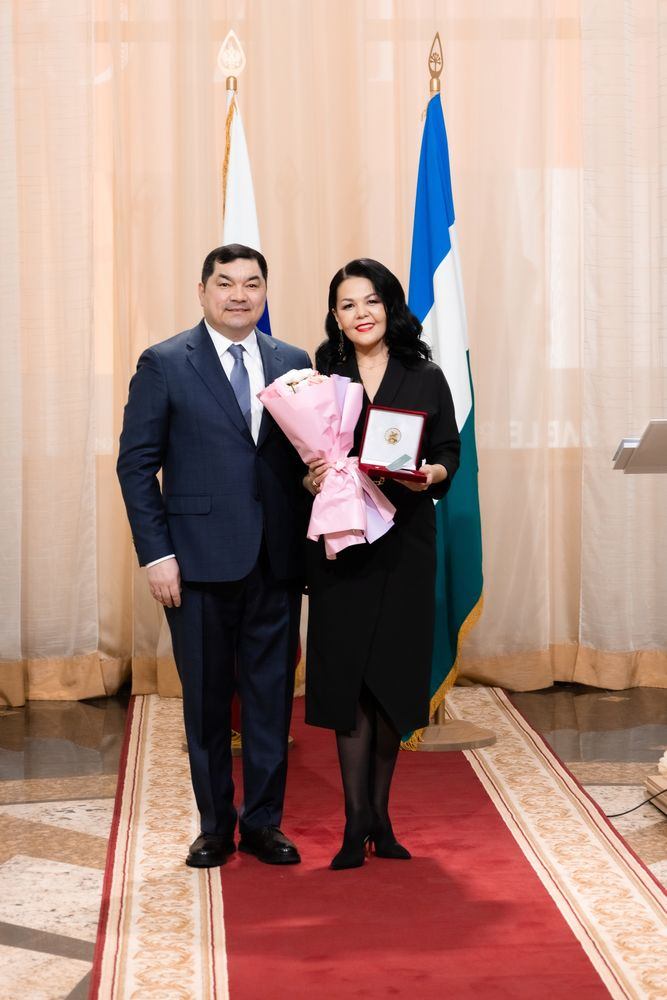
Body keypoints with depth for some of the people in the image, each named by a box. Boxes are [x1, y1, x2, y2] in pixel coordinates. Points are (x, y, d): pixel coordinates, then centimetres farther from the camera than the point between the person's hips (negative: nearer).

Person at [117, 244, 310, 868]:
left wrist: (310, 540, -3)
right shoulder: (164, 364, 0)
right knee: (207, 700, 7)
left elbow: (308, 455, 10)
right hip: (199, 560, -2)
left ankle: (263, 823, 21)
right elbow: (135, 464, -2)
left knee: (271, 695, 8)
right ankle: (215, 827, 21)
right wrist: (155, 554, -9)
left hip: (277, 560, 3)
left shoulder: (293, 364, 9)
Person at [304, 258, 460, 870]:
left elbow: (449, 454, 6)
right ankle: (357, 820, 4)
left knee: (393, 679, 5)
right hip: (340, 548, 0)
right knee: (348, 679, -3)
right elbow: (300, 465, 7)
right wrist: (311, 479, -15)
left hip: (405, 546, 1)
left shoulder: (426, 379, 5)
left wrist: (431, 474, -15)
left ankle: (379, 813, 18)